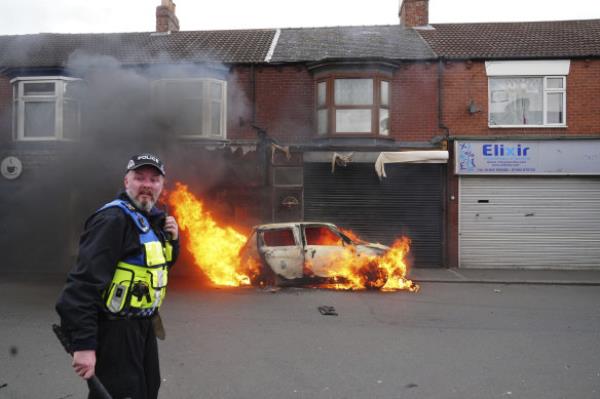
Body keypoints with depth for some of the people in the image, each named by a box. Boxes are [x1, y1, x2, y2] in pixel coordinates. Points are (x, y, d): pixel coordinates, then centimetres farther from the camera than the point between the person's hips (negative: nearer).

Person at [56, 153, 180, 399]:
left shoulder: (152, 219, 9)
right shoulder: (113, 219, -19)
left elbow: (161, 262, 23)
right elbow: (84, 281, -28)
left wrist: (172, 239, 1)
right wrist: (83, 343, -33)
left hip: (143, 326, 10)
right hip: (115, 330, -9)